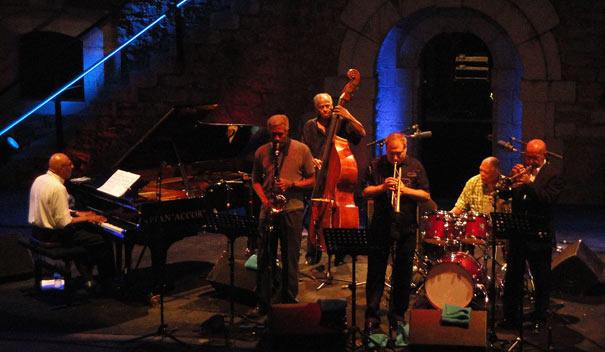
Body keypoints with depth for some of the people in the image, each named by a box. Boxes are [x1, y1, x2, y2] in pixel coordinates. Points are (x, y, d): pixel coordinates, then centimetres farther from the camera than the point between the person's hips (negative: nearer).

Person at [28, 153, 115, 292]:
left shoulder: (39, 180, 4)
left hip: (38, 230, 10)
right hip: (53, 235, -10)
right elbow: (64, 222, -24)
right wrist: (86, 218, -12)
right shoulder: (58, 188, -24)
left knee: (86, 229, 30)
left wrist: (77, 214, 12)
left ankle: (86, 276, 31)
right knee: (103, 242, -5)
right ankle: (106, 285, 8)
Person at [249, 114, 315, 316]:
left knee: (290, 259, 4)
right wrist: (264, 199, -4)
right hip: (269, 210, 2)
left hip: (292, 210, -2)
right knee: (264, 258, 4)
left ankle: (289, 302, 17)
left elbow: (311, 180, 3)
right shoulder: (261, 152, 5)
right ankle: (262, 303, 14)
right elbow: (255, 180, 14)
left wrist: (291, 184, -14)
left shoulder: (302, 150, 0)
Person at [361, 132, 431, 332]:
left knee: (403, 272, 6)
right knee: (376, 271, 1)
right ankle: (371, 316, 7)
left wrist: (405, 190, -13)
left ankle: (397, 315, 20)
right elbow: (365, 192, 3)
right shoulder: (375, 166, 5)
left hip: (406, 227, 1)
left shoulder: (415, 166, 5)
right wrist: (382, 187, -14)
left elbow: (426, 196, 2)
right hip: (380, 225, 0)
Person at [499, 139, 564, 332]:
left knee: (542, 282, 7)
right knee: (512, 278, 9)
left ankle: (540, 320, 19)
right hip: (517, 234, 4)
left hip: (540, 237, -4)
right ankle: (510, 317, 20)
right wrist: (510, 178, -16)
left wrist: (528, 183, -28)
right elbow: (504, 195, 2)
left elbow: (548, 199, -19)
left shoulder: (553, 175, -4)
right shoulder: (521, 170, 8)